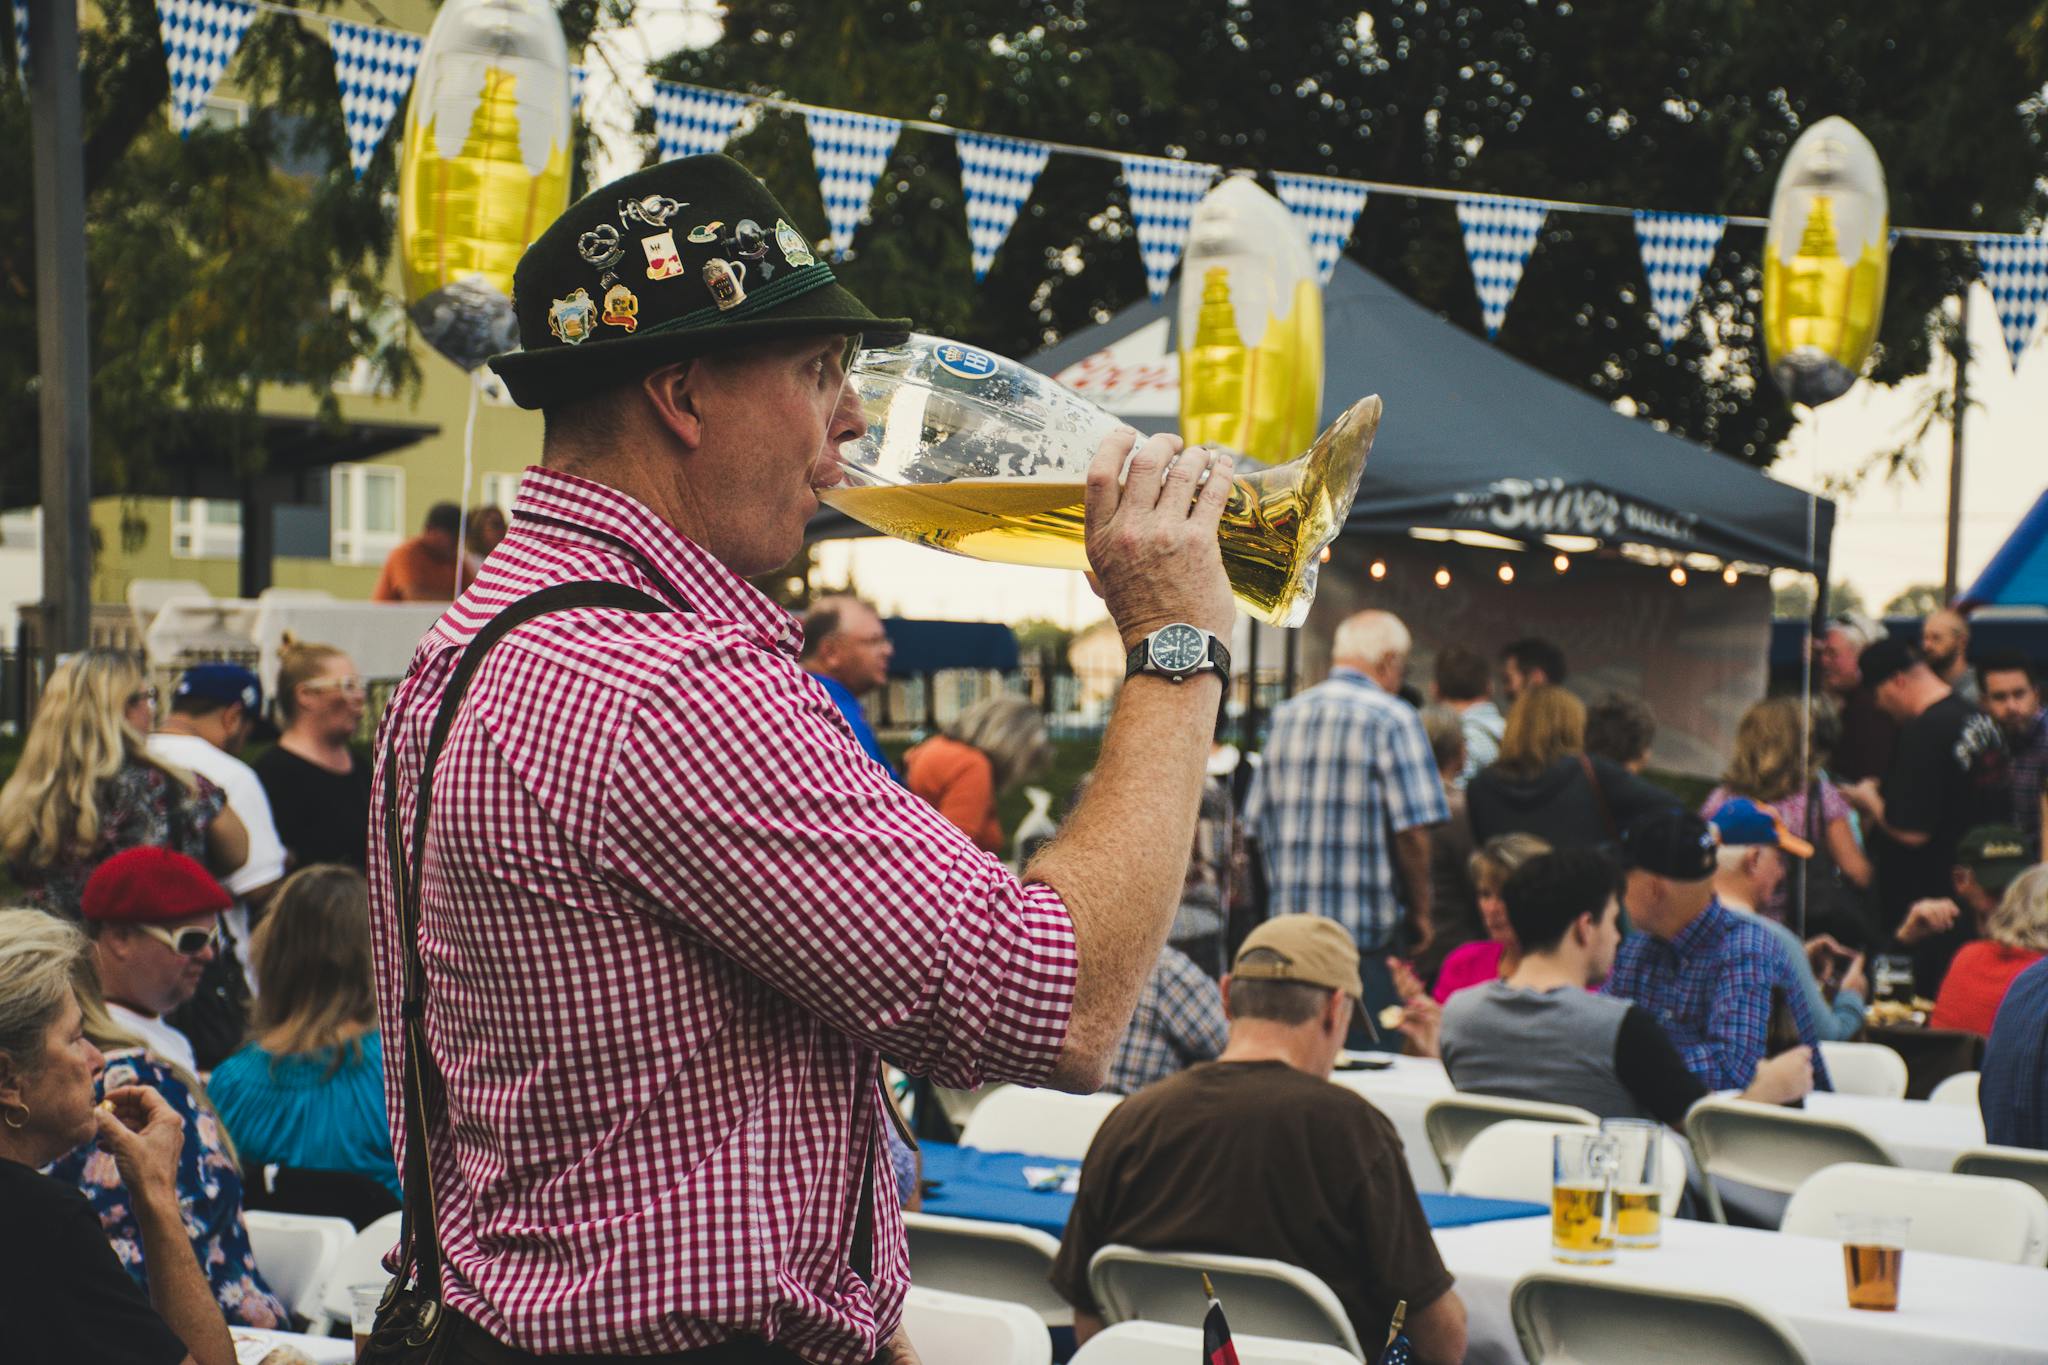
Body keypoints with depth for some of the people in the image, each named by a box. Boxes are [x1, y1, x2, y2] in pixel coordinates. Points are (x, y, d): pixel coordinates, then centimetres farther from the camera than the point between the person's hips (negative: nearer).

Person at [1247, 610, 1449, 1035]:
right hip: (1369, 933, -6)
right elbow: (1412, 829, -13)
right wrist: (1420, 912, -2)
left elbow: (1257, 825, 14)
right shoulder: (1393, 718, -6)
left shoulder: (1286, 716, 12)